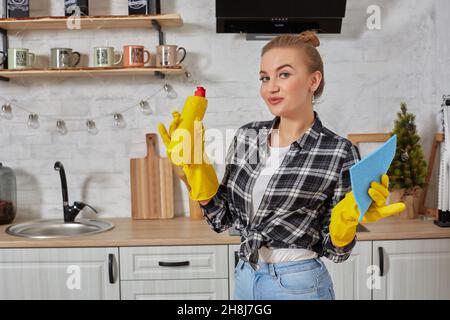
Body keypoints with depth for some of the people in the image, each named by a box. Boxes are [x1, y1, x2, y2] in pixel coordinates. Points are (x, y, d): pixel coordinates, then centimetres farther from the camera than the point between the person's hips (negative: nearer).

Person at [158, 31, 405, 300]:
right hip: (244, 278, 4)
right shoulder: (247, 136, -3)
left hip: (299, 286, -4)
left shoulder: (340, 153, -16)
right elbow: (223, 220, 1)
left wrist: (349, 217, -27)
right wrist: (194, 165, -7)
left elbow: (335, 250, -9)